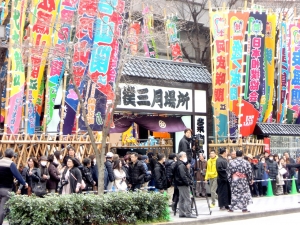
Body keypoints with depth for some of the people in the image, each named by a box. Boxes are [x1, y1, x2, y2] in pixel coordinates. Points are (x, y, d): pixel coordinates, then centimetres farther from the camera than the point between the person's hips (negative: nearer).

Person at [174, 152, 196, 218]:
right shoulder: (181, 165, -17)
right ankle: (188, 213, -8)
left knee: (182, 199, 13)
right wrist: (188, 182, -20)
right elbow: (183, 176, -23)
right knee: (188, 199, -9)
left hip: (181, 184, 11)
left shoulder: (182, 164, 18)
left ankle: (182, 213, 18)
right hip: (183, 184, -11)